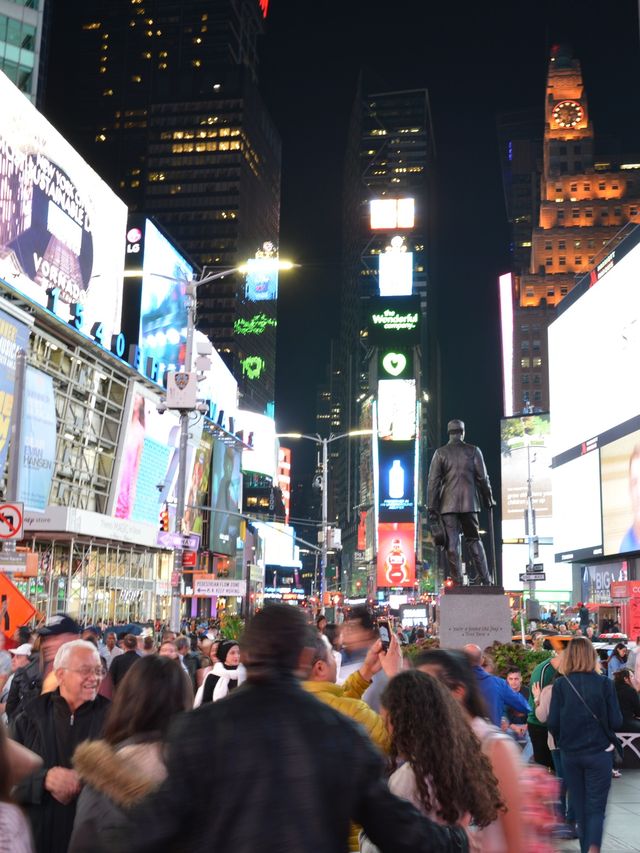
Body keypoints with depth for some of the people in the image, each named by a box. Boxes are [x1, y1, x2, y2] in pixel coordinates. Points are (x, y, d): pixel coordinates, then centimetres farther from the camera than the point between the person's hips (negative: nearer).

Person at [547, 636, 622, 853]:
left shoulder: (560, 685, -7)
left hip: (570, 754, 2)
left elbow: (552, 723, -6)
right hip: (599, 752, -1)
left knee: (579, 807, 16)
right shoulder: (604, 683, -9)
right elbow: (616, 722, -7)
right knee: (596, 807, 4)